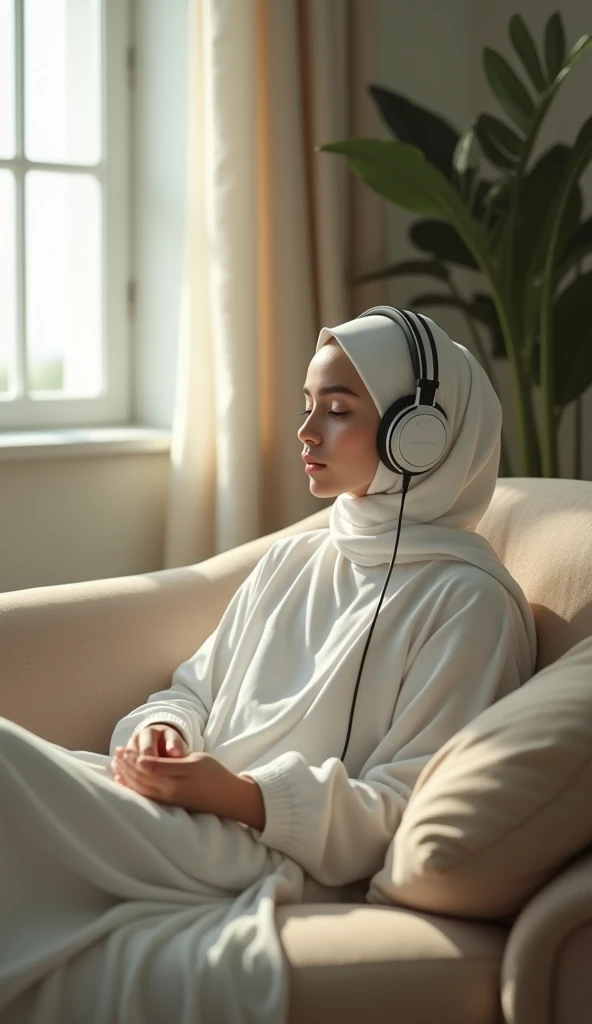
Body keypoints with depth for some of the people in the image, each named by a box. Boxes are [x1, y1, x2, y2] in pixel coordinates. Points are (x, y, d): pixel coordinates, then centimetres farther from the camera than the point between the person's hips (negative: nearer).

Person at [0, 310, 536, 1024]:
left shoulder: (470, 602, -4)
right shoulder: (291, 562, 19)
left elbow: (409, 817, -9)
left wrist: (239, 794, -20)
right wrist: (162, 728, -1)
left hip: (284, 869, -7)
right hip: (192, 834, 7)